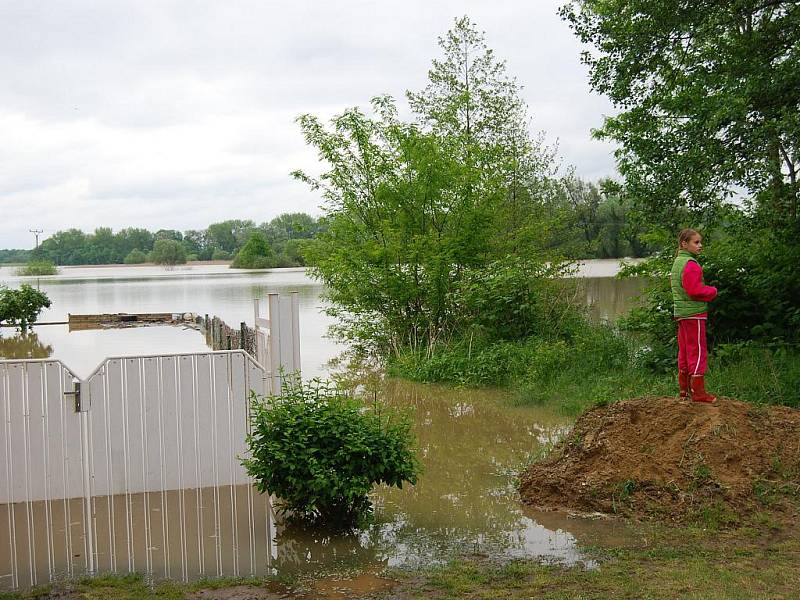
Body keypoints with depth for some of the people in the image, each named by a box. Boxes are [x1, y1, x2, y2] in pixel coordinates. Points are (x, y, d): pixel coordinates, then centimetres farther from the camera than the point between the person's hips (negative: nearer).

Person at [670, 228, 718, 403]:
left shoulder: (677, 262, 14)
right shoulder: (691, 264, -16)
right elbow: (695, 290, -22)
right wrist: (713, 291, -4)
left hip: (681, 313, 10)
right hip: (694, 313, -10)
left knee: (685, 350, 14)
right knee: (698, 352, -6)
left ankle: (684, 388, 20)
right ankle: (698, 392, -5)